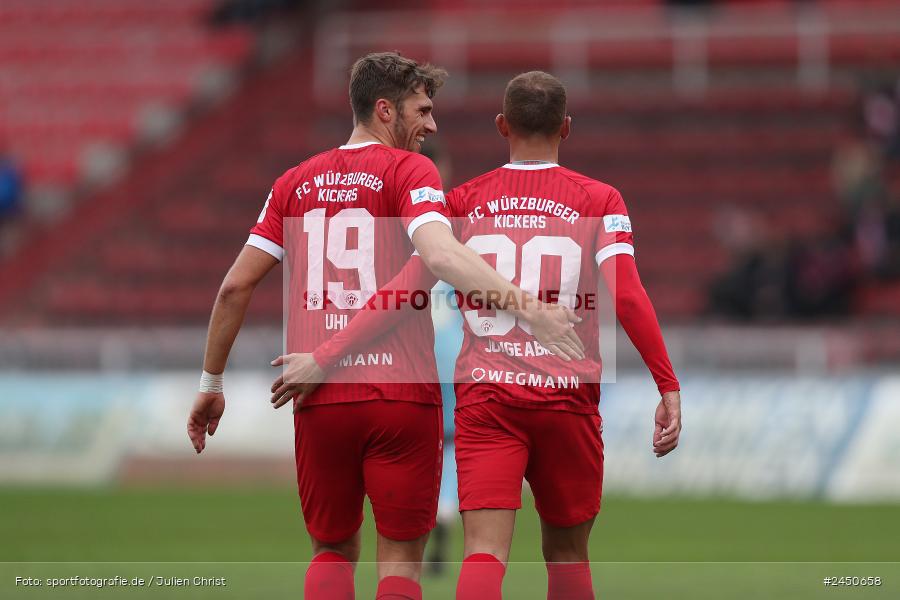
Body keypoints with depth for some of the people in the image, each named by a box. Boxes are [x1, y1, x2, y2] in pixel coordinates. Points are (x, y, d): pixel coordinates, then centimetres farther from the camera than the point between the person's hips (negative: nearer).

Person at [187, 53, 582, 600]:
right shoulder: (409, 171, -3)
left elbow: (237, 285, 10)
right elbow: (439, 253, -22)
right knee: (401, 555, 3)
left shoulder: (295, 183, 13)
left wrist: (211, 384, 18)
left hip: (319, 401, 4)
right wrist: (526, 305, -28)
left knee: (334, 551, 17)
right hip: (402, 394, -4)